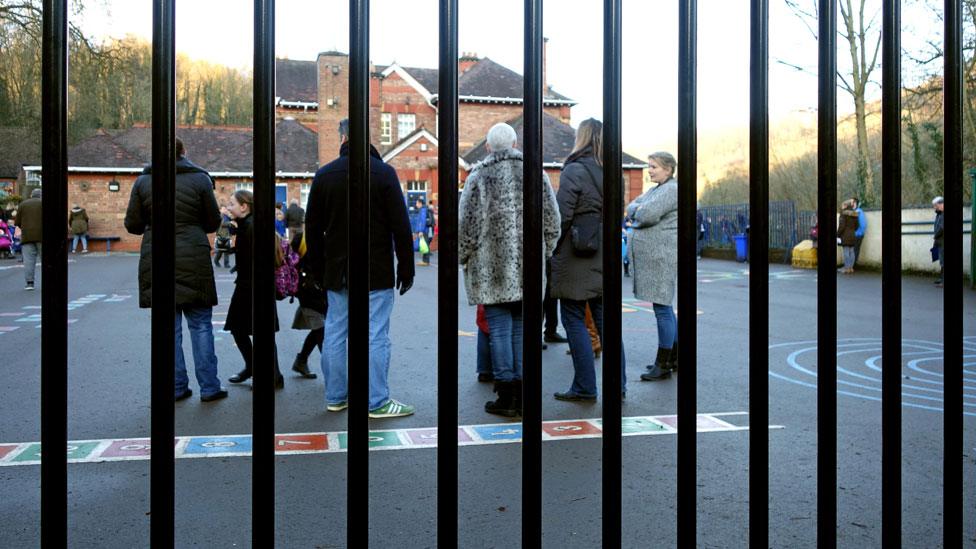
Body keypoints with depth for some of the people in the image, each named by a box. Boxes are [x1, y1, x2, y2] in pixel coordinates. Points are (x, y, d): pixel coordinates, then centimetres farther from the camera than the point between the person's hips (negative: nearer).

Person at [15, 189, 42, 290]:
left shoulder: (23, 204, 12)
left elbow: (17, 222, 9)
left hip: (27, 236, 2)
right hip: (41, 235, -2)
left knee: (28, 260, -1)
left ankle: (29, 282, -6)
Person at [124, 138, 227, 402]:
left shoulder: (143, 182, 3)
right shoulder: (200, 179, -2)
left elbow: (132, 225, 5)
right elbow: (213, 222, 3)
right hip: (193, 261, -2)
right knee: (201, 325, 5)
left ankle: (176, 387, 12)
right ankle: (209, 387, 6)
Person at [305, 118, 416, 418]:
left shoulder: (323, 175, 6)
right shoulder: (384, 172, -6)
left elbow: (312, 228, 10)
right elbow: (400, 225, -8)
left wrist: (319, 270, 18)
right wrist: (406, 267, -1)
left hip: (336, 272, 4)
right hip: (376, 271, -4)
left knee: (335, 333, 11)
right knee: (375, 335, -2)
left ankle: (335, 397, 18)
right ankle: (377, 402, 1)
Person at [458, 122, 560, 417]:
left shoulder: (479, 176, -3)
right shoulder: (536, 172, 7)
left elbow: (467, 223, -5)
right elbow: (552, 219, 8)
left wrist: (463, 257, 8)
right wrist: (544, 253, 18)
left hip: (492, 267, -3)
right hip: (528, 268, 3)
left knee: (499, 329, 1)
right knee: (522, 327, 10)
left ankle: (506, 396, 2)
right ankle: (521, 395, 14)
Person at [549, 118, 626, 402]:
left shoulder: (574, 170, -11)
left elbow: (561, 216, -14)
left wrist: (549, 249, -3)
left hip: (575, 259, -7)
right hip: (602, 258, 7)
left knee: (574, 321, 2)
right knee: (604, 320, 11)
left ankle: (585, 387, 5)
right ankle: (618, 383, 16)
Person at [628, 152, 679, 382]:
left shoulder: (672, 190, -12)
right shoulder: (655, 189, 20)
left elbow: (648, 215, -22)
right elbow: (631, 209, 16)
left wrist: (637, 211, -1)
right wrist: (639, 209, -6)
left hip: (661, 257, -10)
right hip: (651, 257, 10)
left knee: (662, 308, -6)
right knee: (664, 307, 15)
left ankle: (663, 365, -1)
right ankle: (674, 356, 25)